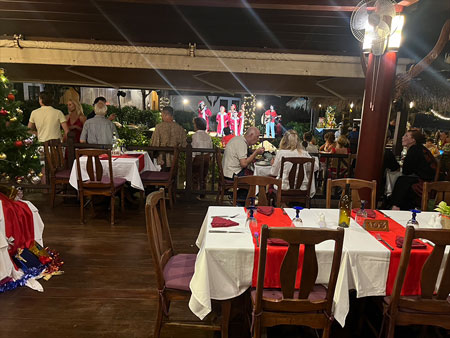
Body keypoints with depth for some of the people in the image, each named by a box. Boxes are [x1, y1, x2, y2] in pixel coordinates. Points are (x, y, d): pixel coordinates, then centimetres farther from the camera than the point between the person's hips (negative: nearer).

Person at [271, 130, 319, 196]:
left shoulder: (281, 153, -6)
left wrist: (273, 164, 23)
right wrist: (316, 160, 34)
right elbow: (315, 167, 13)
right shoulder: (304, 154, -1)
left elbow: (274, 173, 1)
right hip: (302, 189, 2)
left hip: (285, 188, -2)